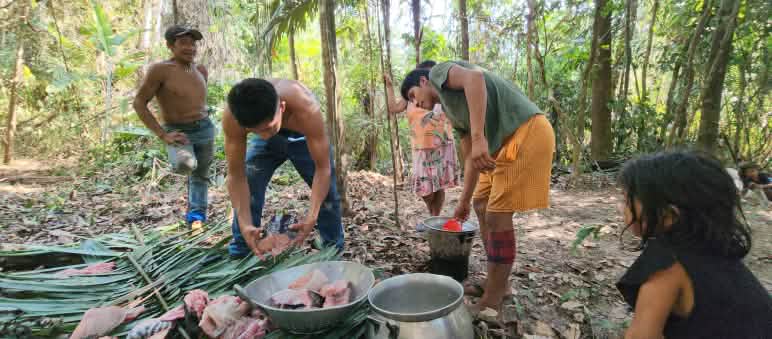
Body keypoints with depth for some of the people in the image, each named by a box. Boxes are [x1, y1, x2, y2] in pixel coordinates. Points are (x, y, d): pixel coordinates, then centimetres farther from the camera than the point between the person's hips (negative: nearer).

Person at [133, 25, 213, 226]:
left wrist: (204, 124, 16)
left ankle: (196, 212, 32)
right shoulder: (160, 69, -13)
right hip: (178, 133, -5)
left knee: (201, 175, 14)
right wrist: (163, 135, -18)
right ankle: (183, 162, 2)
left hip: (205, 130, 6)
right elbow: (139, 103, -12)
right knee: (185, 165, -33)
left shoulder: (201, 70, 6)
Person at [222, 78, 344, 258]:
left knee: (327, 193, -2)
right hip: (266, 141, 2)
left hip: (303, 137, -1)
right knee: (246, 191, -12)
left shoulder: (306, 109, -46)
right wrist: (245, 224, -40)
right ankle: (239, 255, 6)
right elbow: (236, 175, -29)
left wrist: (311, 217, -45)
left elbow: (323, 168, -36)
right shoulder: (232, 117, -38)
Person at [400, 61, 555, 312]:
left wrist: (478, 138, -30)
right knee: (482, 205, 16)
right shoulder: (452, 111, 24)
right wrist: (464, 201, 29)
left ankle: (492, 302, 5)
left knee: (497, 216, -7)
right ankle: (497, 284, 26)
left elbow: (474, 77, -23)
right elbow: (470, 158, 26)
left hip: (526, 133, -10)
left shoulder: (439, 72, 1)